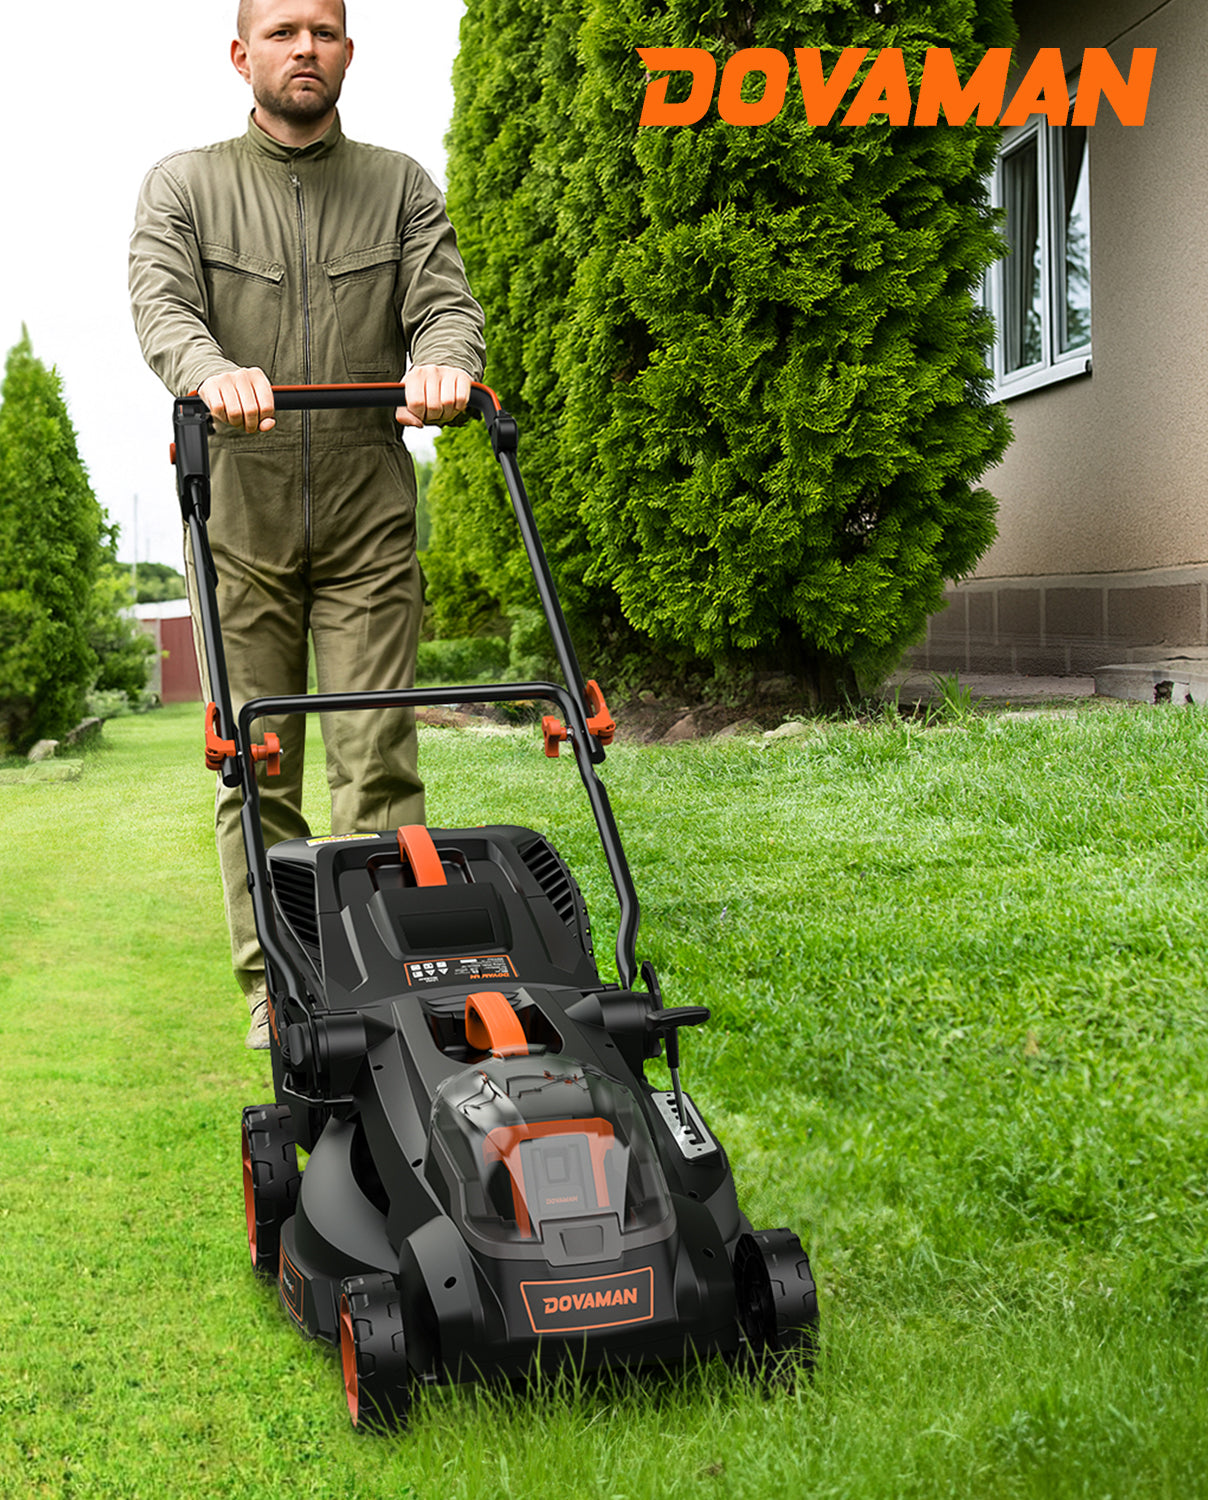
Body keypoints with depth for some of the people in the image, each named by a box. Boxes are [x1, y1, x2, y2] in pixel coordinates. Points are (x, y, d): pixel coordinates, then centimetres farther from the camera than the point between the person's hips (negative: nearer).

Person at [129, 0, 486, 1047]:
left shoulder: (400, 187, 12)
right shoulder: (184, 185, 8)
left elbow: (447, 301, -1)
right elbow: (162, 302, -9)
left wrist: (441, 361, -26)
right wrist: (213, 370, -33)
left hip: (370, 519, 0)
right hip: (240, 513, 0)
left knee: (379, 762, -4)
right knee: (257, 769, 2)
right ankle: (275, 989, 11)